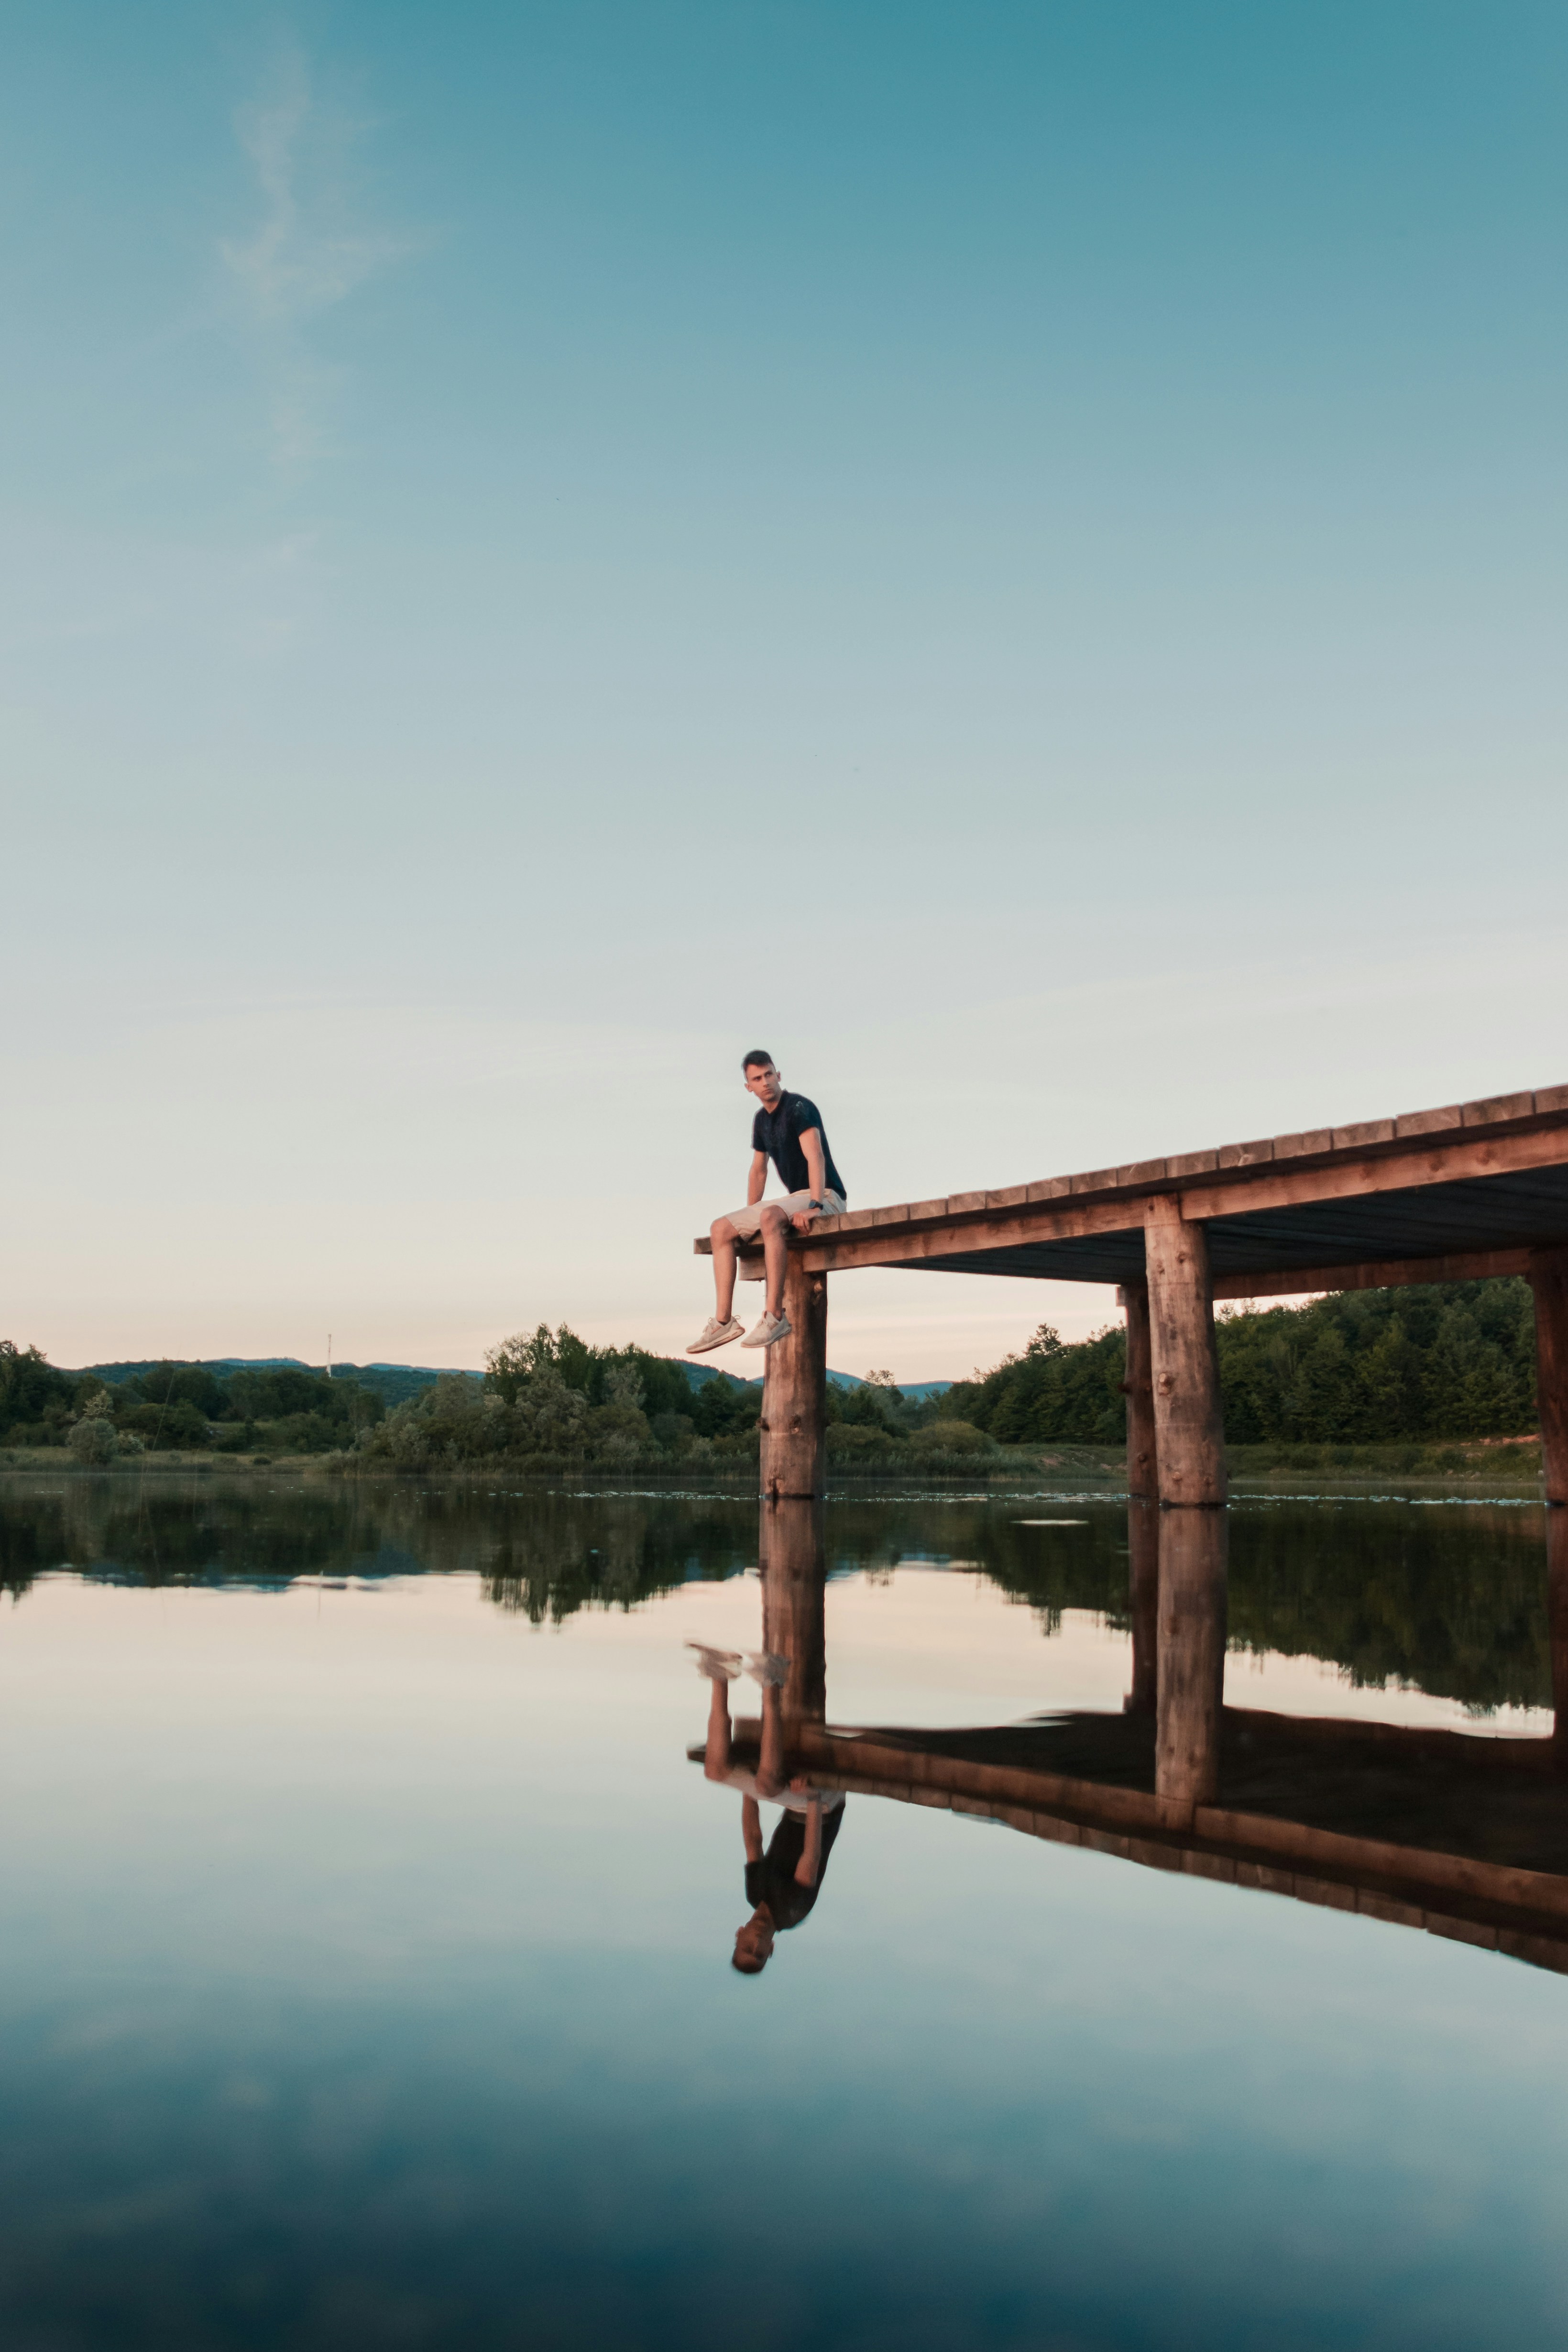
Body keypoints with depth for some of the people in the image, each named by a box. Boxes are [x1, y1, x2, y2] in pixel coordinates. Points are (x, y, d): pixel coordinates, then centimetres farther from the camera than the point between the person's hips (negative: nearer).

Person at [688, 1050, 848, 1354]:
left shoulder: (799, 1108, -13)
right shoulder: (762, 1120, 14)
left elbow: (815, 1157, -25)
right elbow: (758, 1171, 23)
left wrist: (814, 1206, -37)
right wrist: (748, 1220, 16)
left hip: (826, 1198, -9)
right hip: (795, 1200, 9)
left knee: (770, 1216, -38)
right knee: (721, 1228, 0)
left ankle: (775, 1317, -40)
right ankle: (723, 1321, -8)